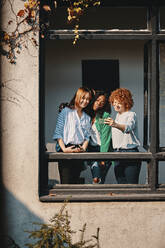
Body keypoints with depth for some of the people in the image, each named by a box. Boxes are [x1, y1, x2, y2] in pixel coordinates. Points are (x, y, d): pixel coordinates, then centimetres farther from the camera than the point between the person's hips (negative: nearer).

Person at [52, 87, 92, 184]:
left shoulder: (87, 118, 20)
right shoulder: (66, 111, 5)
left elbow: (87, 136, 12)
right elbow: (58, 132, -2)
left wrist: (83, 148, -7)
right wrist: (64, 149, -13)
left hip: (79, 152, 4)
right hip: (66, 150, -4)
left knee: (76, 182, 0)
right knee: (66, 182, -12)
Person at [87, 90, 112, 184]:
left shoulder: (105, 116, -7)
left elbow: (105, 137, -11)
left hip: (103, 149, -3)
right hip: (92, 149, 3)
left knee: (99, 179, -11)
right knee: (95, 178, -10)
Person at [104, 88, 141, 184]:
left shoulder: (131, 115, -7)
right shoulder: (117, 116, 18)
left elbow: (128, 127, -30)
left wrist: (116, 125, -47)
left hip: (130, 152, -7)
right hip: (117, 153, 7)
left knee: (131, 185, -9)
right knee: (120, 184, 5)